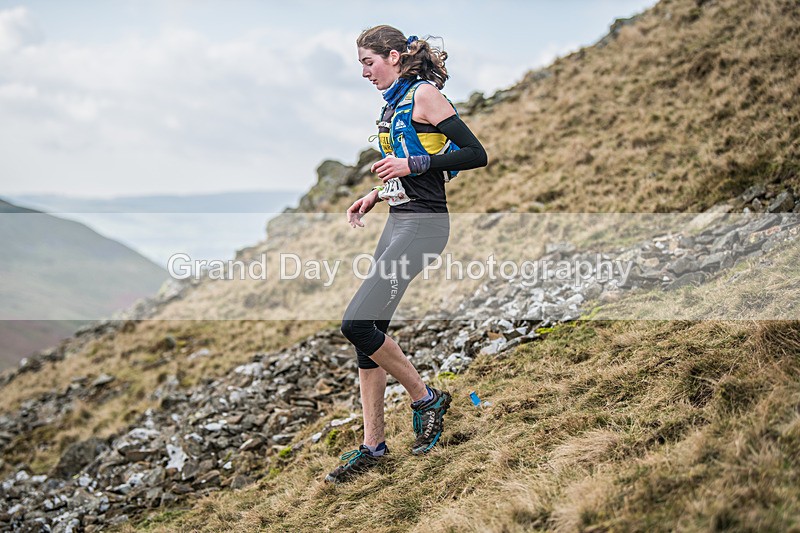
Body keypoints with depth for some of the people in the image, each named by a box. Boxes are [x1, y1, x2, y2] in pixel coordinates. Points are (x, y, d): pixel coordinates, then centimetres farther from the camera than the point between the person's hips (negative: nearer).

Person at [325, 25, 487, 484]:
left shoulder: (425, 93, -8)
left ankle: (426, 398, 3)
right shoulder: (394, 103, 19)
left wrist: (412, 164, -18)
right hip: (398, 222, 9)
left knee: (357, 322, -17)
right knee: (367, 329, 5)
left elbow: (476, 155, -14)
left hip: (422, 225, -9)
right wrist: (376, 195, 13)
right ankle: (373, 446, 12)